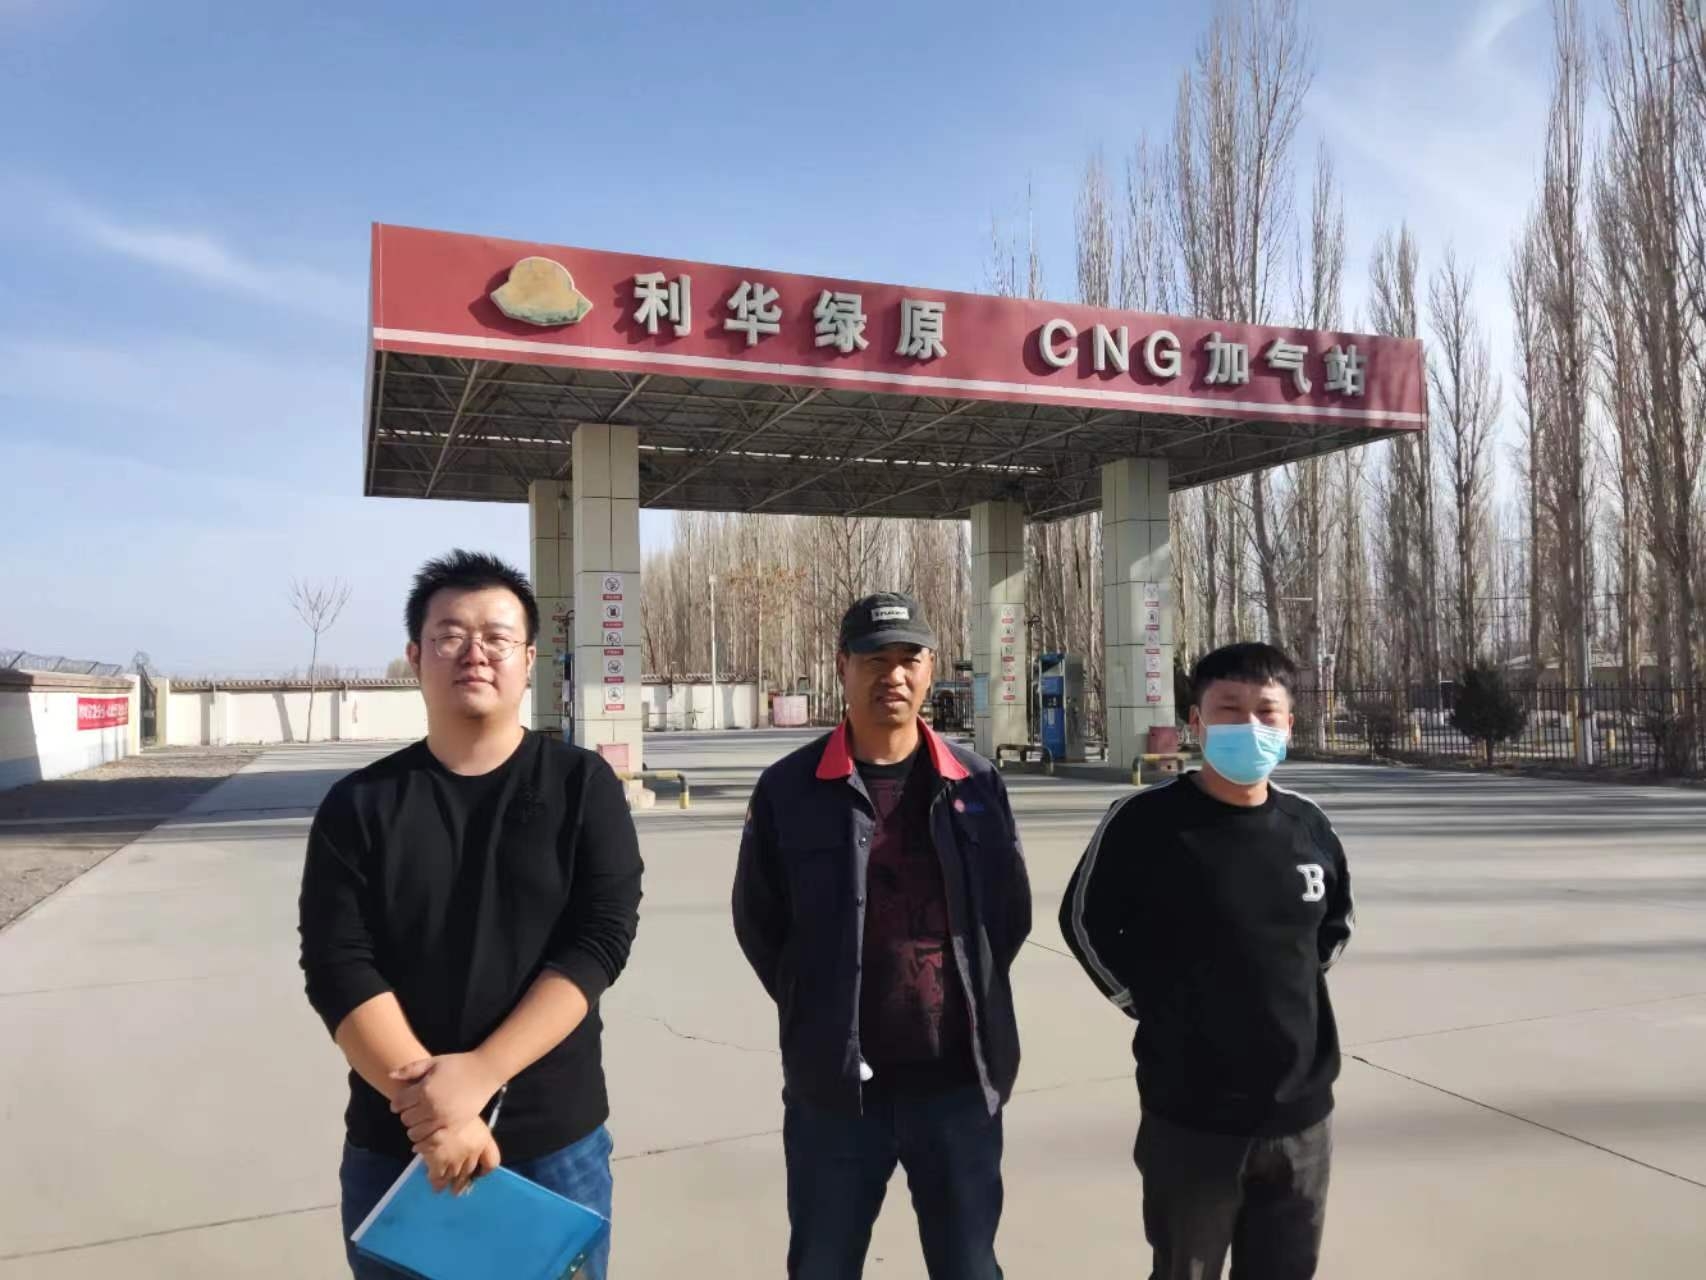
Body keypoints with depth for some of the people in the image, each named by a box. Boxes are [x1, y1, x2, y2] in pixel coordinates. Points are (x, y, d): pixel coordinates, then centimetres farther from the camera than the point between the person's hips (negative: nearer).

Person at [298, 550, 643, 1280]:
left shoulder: (582, 786, -4)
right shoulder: (359, 805, -1)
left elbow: (600, 941, -12)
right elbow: (338, 970, -8)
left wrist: (480, 1074, -21)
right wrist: (430, 1105, -20)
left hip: (555, 1145, -1)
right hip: (395, 1148, 1)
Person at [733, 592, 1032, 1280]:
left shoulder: (977, 784, 2)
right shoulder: (789, 788, -5)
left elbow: (1011, 910, 11)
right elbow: (758, 919, 4)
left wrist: (969, 1003, 7)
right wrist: (818, 1015, 4)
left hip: (959, 1077, 2)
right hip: (833, 1083, -1)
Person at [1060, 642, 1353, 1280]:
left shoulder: (1309, 826, 1)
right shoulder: (1146, 821, -14)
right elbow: (1085, 920, -2)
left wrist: (1295, 990, 9)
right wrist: (1155, 1003, -4)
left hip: (1301, 1116, 5)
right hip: (1190, 1120, -4)